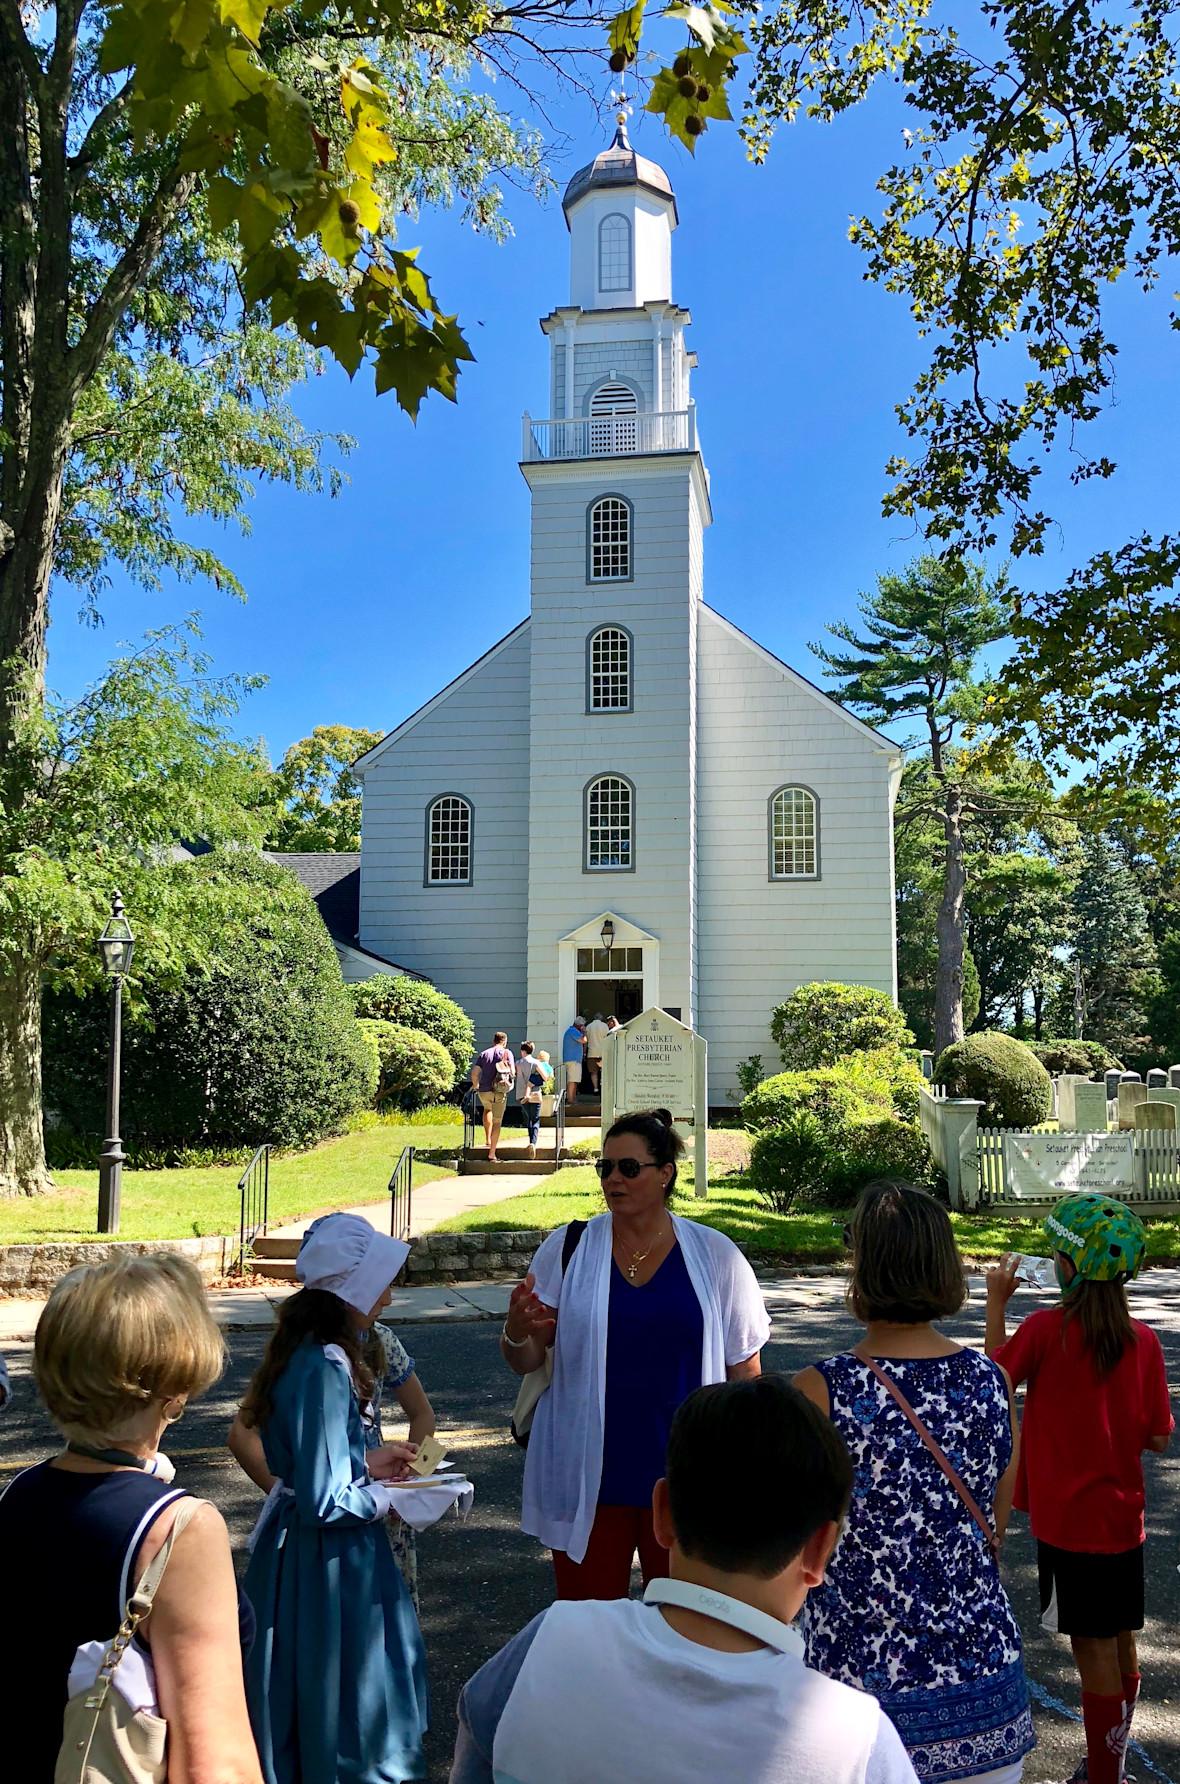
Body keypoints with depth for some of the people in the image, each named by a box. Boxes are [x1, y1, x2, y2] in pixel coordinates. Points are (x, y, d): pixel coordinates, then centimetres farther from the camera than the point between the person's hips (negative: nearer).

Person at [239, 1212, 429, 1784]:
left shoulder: (301, 1352, 2)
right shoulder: (327, 1369, -28)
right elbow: (324, 1501, -27)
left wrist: (367, 1463, 11)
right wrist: (386, 1498, -12)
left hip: (292, 1540, 9)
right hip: (327, 1560, -9)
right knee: (339, 1690, 8)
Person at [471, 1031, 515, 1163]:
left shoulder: (484, 1053, 11)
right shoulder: (506, 1053, 4)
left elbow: (474, 1073, 5)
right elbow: (512, 1071, -5)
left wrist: (476, 1086, 20)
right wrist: (509, 1080, 15)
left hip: (483, 1091, 3)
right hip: (499, 1092, -3)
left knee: (487, 1109, 35)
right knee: (497, 1122, 3)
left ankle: (488, 1139, 28)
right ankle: (492, 1154, -2)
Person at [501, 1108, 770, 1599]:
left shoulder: (714, 1255, -1)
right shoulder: (566, 1249, -1)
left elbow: (744, 1368, 5)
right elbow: (525, 1363, 2)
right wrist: (516, 1333, -20)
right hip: (587, 1479, 0)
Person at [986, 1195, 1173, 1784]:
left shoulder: (1047, 1328, -19)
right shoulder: (1144, 1340, -7)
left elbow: (994, 1373, -2)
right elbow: (1158, 1438, -1)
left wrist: (996, 1303, 6)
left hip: (1068, 1520, -5)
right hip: (1124, 1517, 5)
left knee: (1094, 1649, 6)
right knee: (1120, 1644, 17)